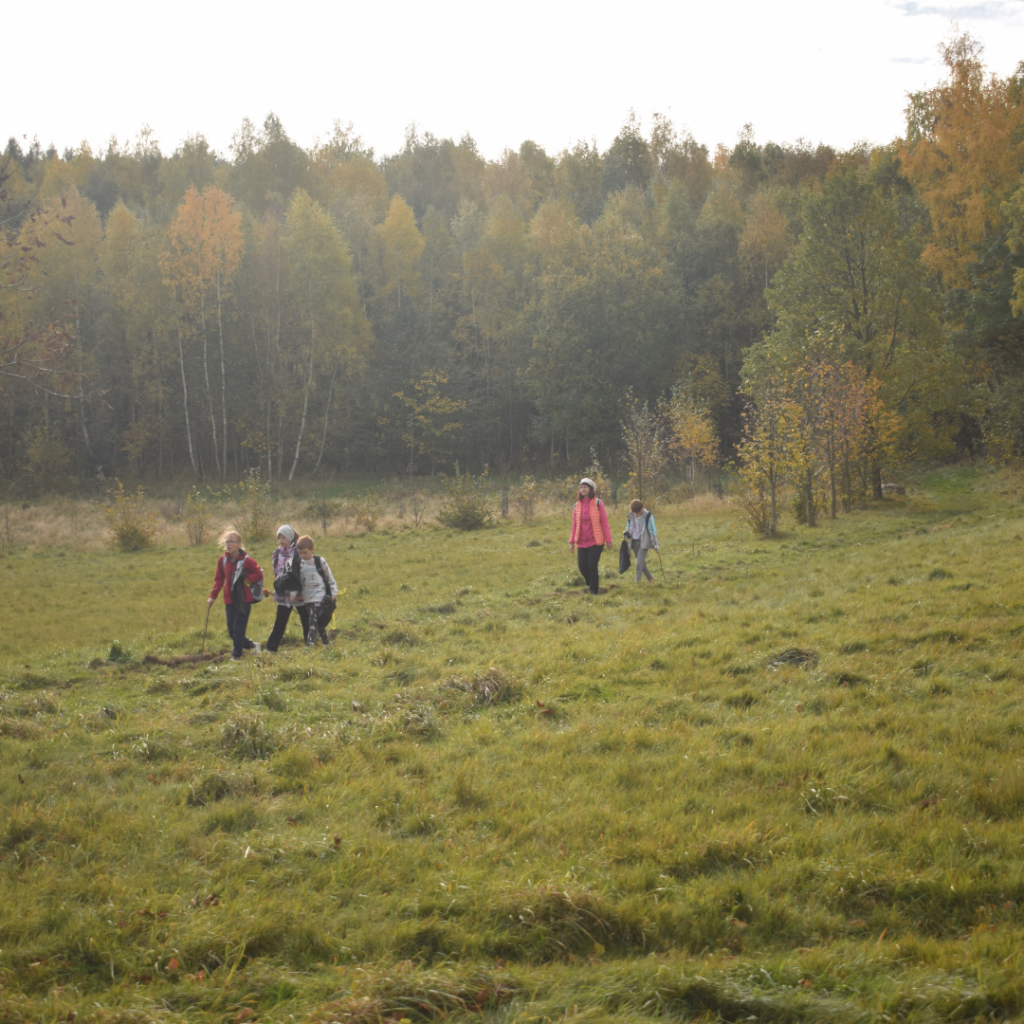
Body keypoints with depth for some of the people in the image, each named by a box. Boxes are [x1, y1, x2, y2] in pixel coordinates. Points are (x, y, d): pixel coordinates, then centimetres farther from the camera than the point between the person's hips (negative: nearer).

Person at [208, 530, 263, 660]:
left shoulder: (246, 561, -11)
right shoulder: (222, 560, 3)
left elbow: (259, 575, -3)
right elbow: (219, 579, 11)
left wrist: (246, 578, -17)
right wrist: (213, 596, 5)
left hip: (244, 600, -5)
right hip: (229, 600, 5)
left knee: (238, 628, -6)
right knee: (231, 630, 6)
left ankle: (236, 654, 5)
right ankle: (251, 645, 27)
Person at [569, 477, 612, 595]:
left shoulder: (598, 503, -4)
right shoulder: (577, 505, 6)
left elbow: (604, 523, -4)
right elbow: (575, 525, 10)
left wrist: (608, 540, -6)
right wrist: (572, 541, 6)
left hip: (595, 541, -3)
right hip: (582, 542, 3)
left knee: (592, 566, -9)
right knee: (582, 567, 0)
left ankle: (594, 590, 6)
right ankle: (590, 584, 30)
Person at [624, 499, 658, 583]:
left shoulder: (647, 516, -8)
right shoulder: (630, 516, 4)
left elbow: (653, 530, -4)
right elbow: (628, 528, 18)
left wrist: (655, 543, -6)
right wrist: (626, 533, -5)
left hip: (644, 542, -5)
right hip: (634, 541, 5)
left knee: (639, 563, -14)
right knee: (642, 563, 14)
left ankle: (637, 582, -12)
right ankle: (650, 578, 31)